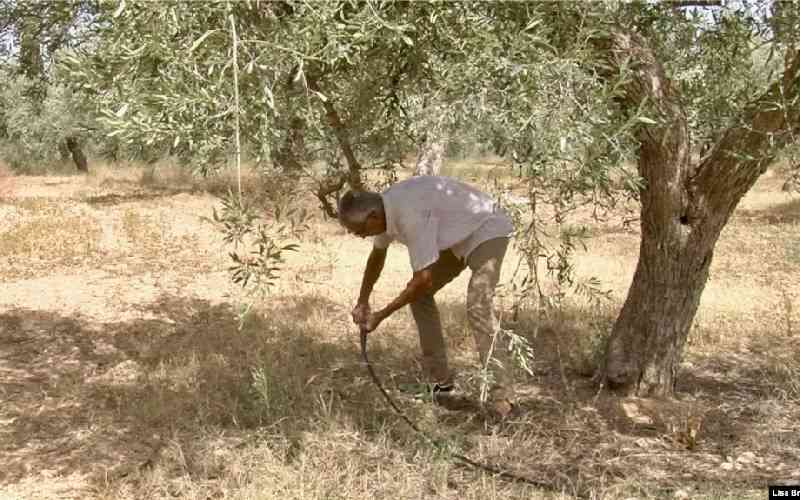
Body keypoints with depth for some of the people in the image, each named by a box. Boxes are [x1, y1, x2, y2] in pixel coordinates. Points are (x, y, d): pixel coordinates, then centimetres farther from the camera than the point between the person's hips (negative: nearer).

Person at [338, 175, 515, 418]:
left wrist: (381, 315, -20)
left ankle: (501, 398, -25)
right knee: (419, 294, 6)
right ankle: (439, 379, 12)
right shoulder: (384, 208, -5)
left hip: (487, 229, -10)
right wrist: (362, 301, 19)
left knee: (478, 307, -26)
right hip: (459, 235, 10)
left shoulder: (410, 214, -34)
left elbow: (424, 279, -30)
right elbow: (377, 255, 16)